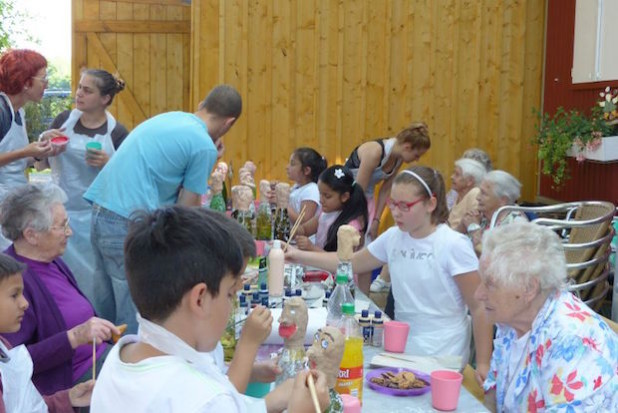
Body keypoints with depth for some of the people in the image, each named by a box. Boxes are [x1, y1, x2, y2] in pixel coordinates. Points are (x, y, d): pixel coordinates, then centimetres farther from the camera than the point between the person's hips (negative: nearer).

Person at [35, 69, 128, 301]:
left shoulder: (117, 133, -8)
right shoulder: (64, 119, 2)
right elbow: (39, 165, 10)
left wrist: (108, 164, -22)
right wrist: (44, 141, -9)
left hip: (95, 217, -3)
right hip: (61, 211, 3)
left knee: (92, 276, 4)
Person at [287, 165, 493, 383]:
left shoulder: (453, 245, -15)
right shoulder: (393, 237, 0)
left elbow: (480, 307, -11)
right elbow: (351, 263, 13)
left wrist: (483, 364, -13)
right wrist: (299, 255, 5)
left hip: (443, 359, -5)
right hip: (401, 352, 5)